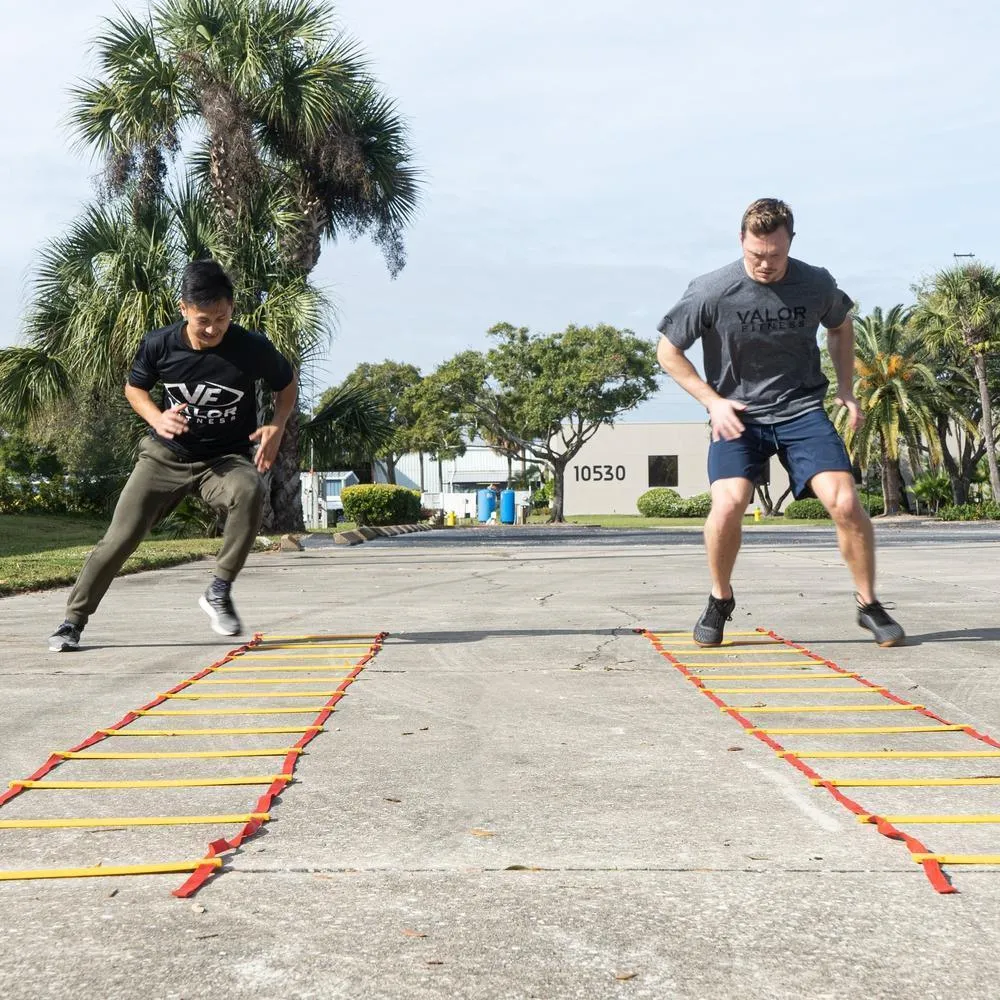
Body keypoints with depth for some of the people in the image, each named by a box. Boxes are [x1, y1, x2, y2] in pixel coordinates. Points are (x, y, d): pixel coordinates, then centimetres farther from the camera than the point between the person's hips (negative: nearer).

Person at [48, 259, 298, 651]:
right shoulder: (159, 344, -13)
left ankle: (219, 591, -18)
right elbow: (134, 387, 7)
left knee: (250, 491, -36)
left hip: (226, 458, -1)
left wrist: (276, 426, -14)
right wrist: (157, 418, -14)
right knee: (119, 538, -6)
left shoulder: (253, 348, -17)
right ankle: (73, 621, 13)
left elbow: (287, 383, 4)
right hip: (166, 456, 1)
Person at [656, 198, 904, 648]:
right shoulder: (711, 291, -13)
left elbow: (841, 327, 18)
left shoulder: (816, 285, -5)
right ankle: (720, 600, 4)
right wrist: (712, 400, -9)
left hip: (802, 410, 2)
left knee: (845, 502, -15)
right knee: (728, 503, -24)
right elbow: (668, 350, -1)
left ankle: (869, 605, 8)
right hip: (737, 414, -1)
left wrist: (846, 389, 9)